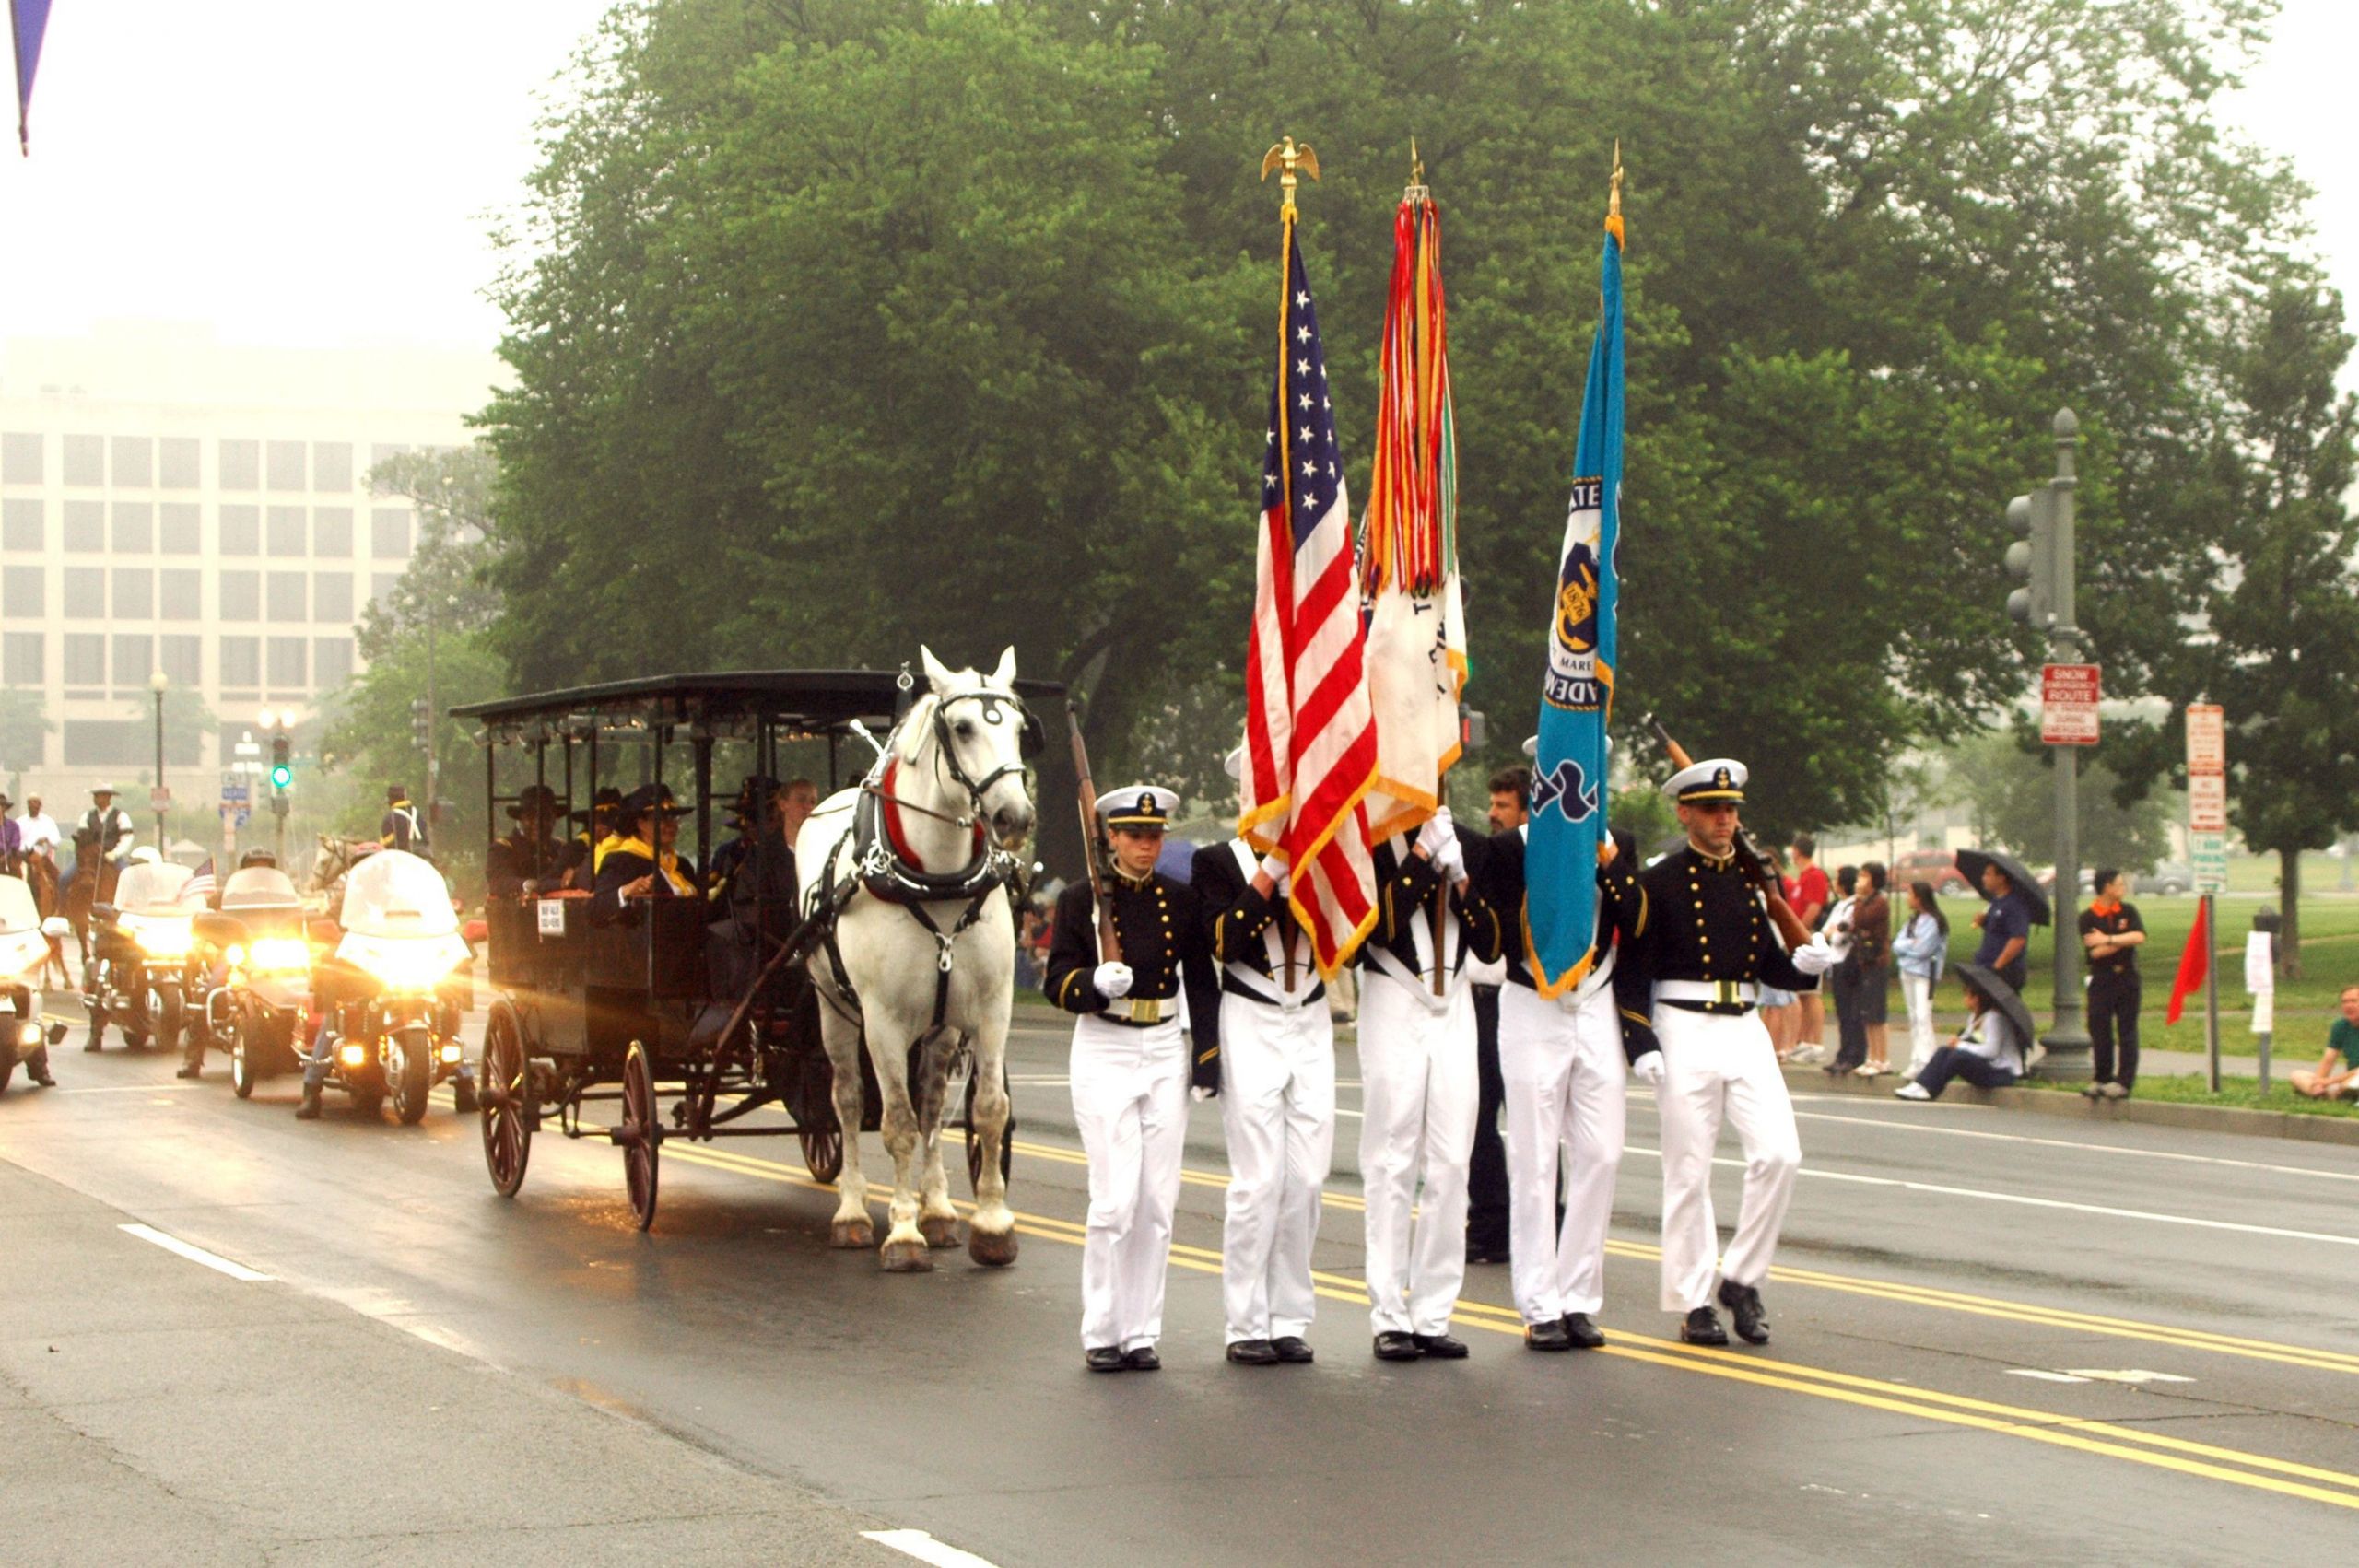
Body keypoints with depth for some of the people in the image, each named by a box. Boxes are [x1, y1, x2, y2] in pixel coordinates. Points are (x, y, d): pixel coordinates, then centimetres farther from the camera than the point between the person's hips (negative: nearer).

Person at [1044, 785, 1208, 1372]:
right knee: (1116, 1200, -9)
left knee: (1158, 1203, 2)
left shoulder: (1180, 899, 7)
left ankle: (1142, 1334, 8)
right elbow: (1057, 983, -3)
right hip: (1104, 1054, -3)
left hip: (1165, 1053, 3)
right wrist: (1097, 982, -24)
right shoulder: (1080, 900, -1)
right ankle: (1101, 1334, 0)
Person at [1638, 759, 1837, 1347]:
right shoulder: (1660, 881, -3)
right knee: (1689, 1172, 0)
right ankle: (1693, 1303, 9)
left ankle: (1741, 1279, 7)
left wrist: (1806, 965, -4)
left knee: (1779, 1154, -8)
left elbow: (1769, 963, 17)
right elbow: (1634, 967, -6)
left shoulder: (1753, 877, 13)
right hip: (1685, 1031, -5)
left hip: (1746, 1029, 5)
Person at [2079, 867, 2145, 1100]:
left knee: (2126, 1030, 0)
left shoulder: (2128, 911, 5)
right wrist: (2125, 940, -8)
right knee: (2099, 1031, 1)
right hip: (2101, 979, -1)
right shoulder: (2087, 918, -3)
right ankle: (2102, 1079, 12)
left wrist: (2108, 940, -15)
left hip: (2126, 978, 1)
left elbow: (2140, 937, -11)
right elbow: (2095, 951, -13)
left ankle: (2124, 1081, 1)